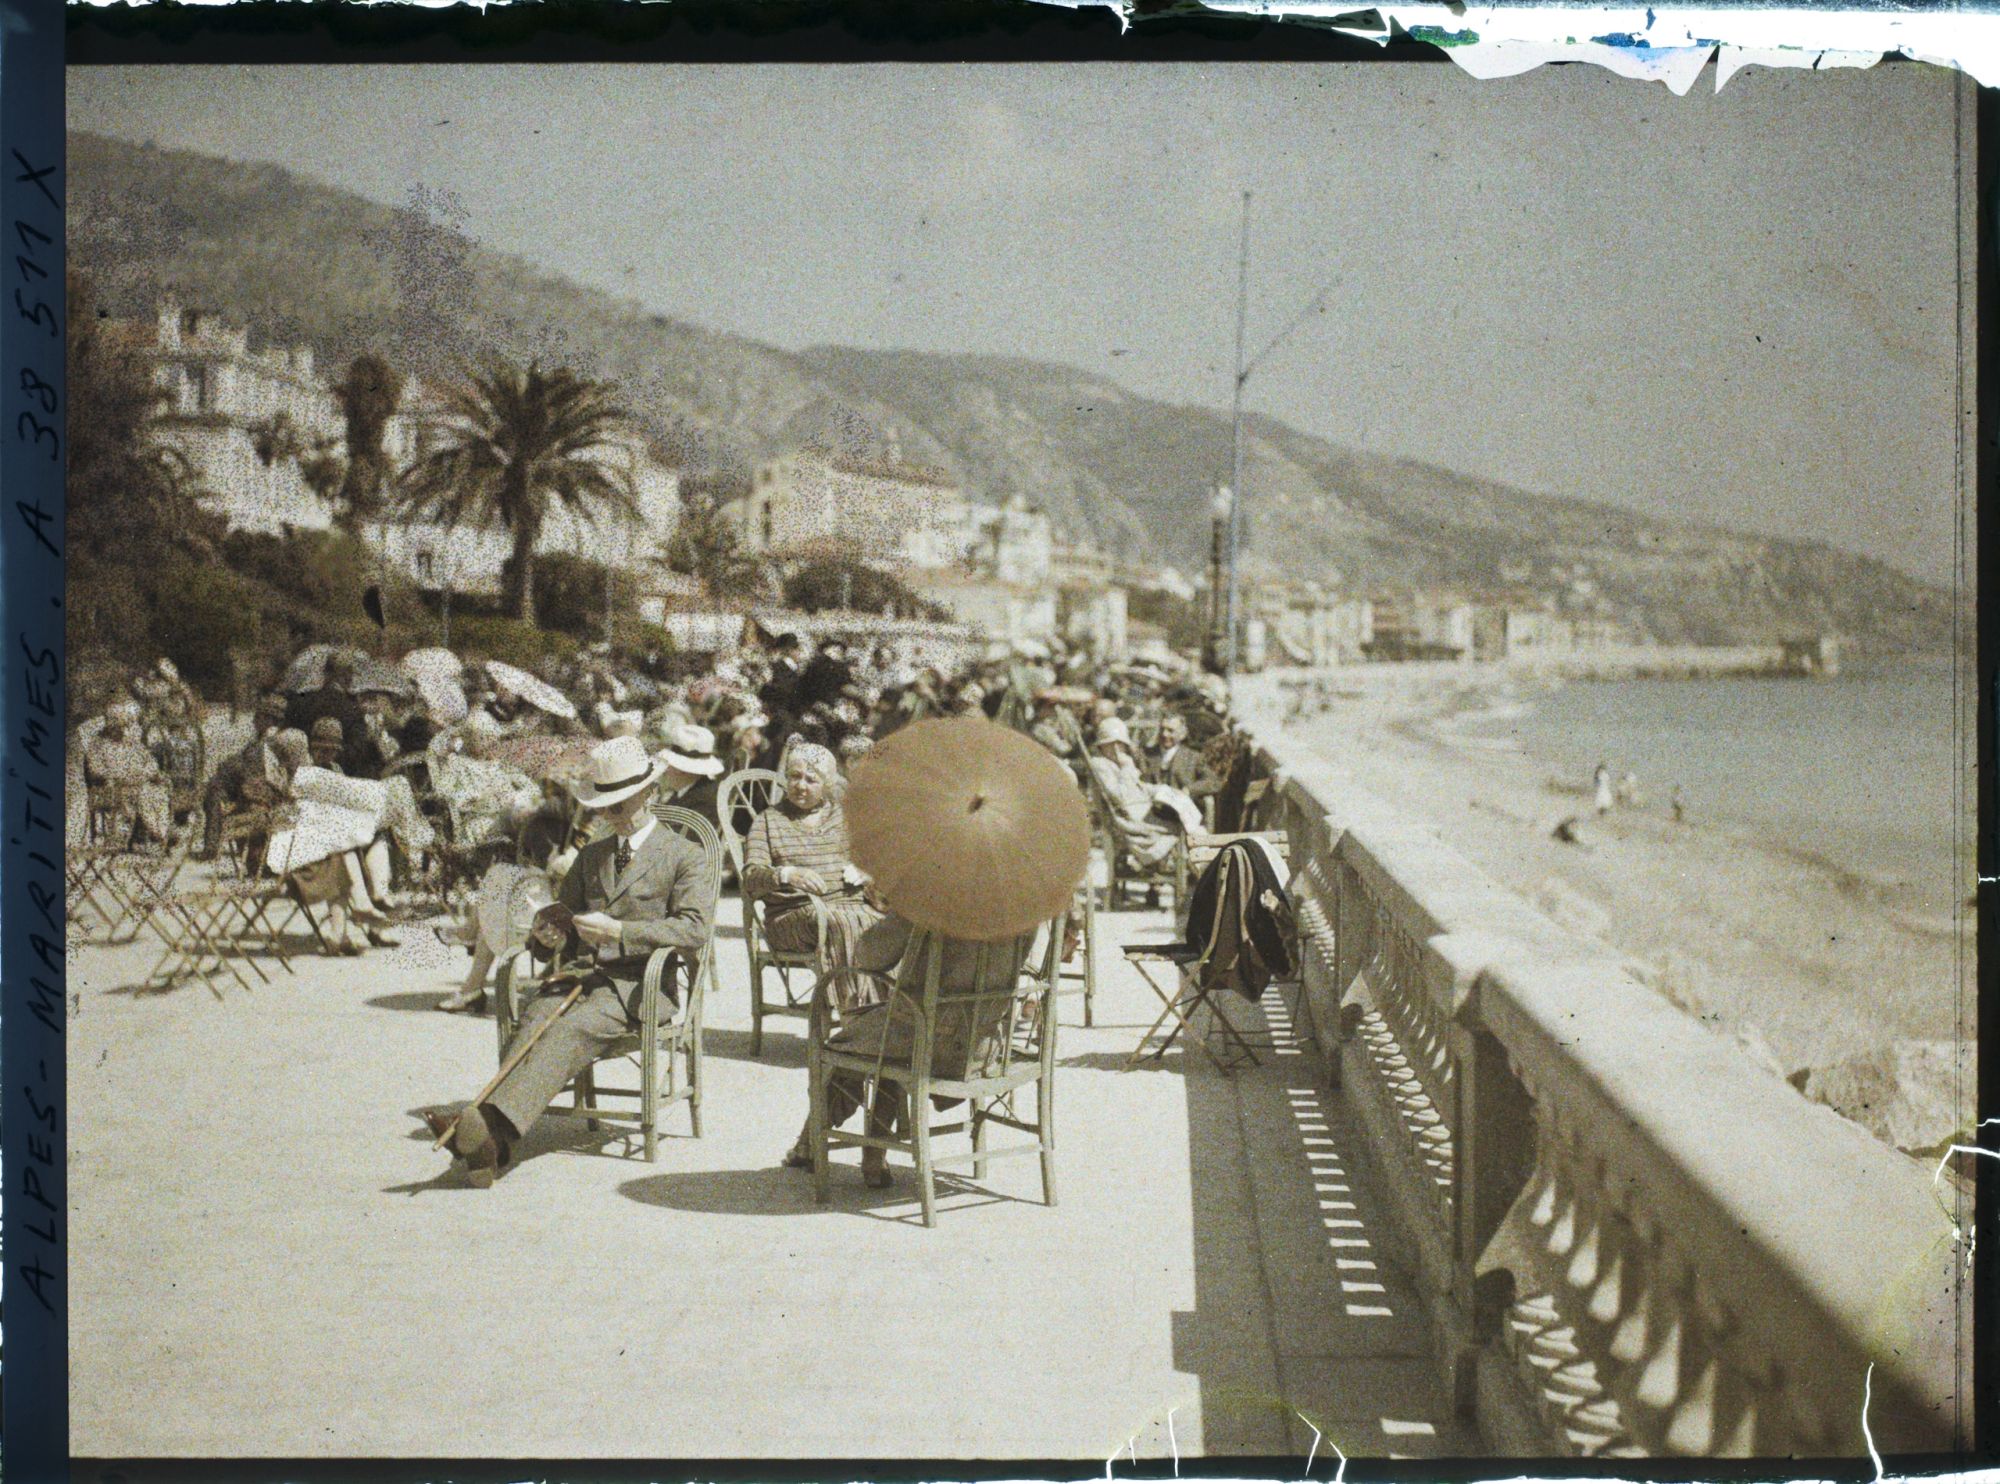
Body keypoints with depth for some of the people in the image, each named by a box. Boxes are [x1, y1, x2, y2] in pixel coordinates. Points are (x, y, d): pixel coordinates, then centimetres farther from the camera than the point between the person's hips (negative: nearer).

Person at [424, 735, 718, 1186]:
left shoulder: (683, 857, 9)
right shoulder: (590, 857, 28)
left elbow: (696, 929, -7)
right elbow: (563, 915, 28)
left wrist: (617, 931, -16)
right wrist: (547, 937, 1)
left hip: (642, 983, -4)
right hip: (581, 975, 5)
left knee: (571, 1029, -34)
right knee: (533, 1020, -30)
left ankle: (493, 1123, -52)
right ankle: (491, 1141, -49)